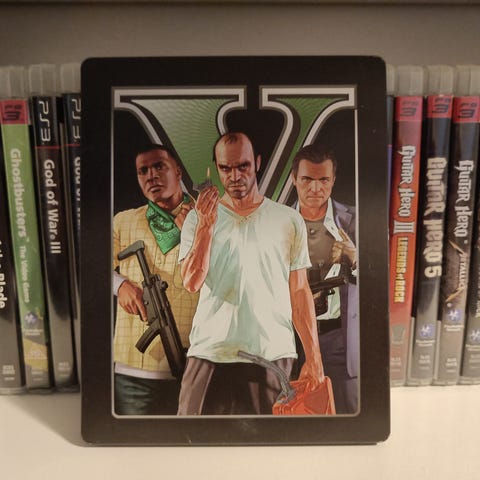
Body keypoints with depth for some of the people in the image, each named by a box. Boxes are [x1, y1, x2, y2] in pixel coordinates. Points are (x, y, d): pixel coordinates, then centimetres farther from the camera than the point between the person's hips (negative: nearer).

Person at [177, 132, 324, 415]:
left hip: (273, 355, 0)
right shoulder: (198, 218, 5)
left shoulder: (289, 220, 4)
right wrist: (206, 224, -12)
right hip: (210, 354, 1)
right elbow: (192, 282, -5)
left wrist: (314, 358, 2)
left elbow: (300, 291, 4)